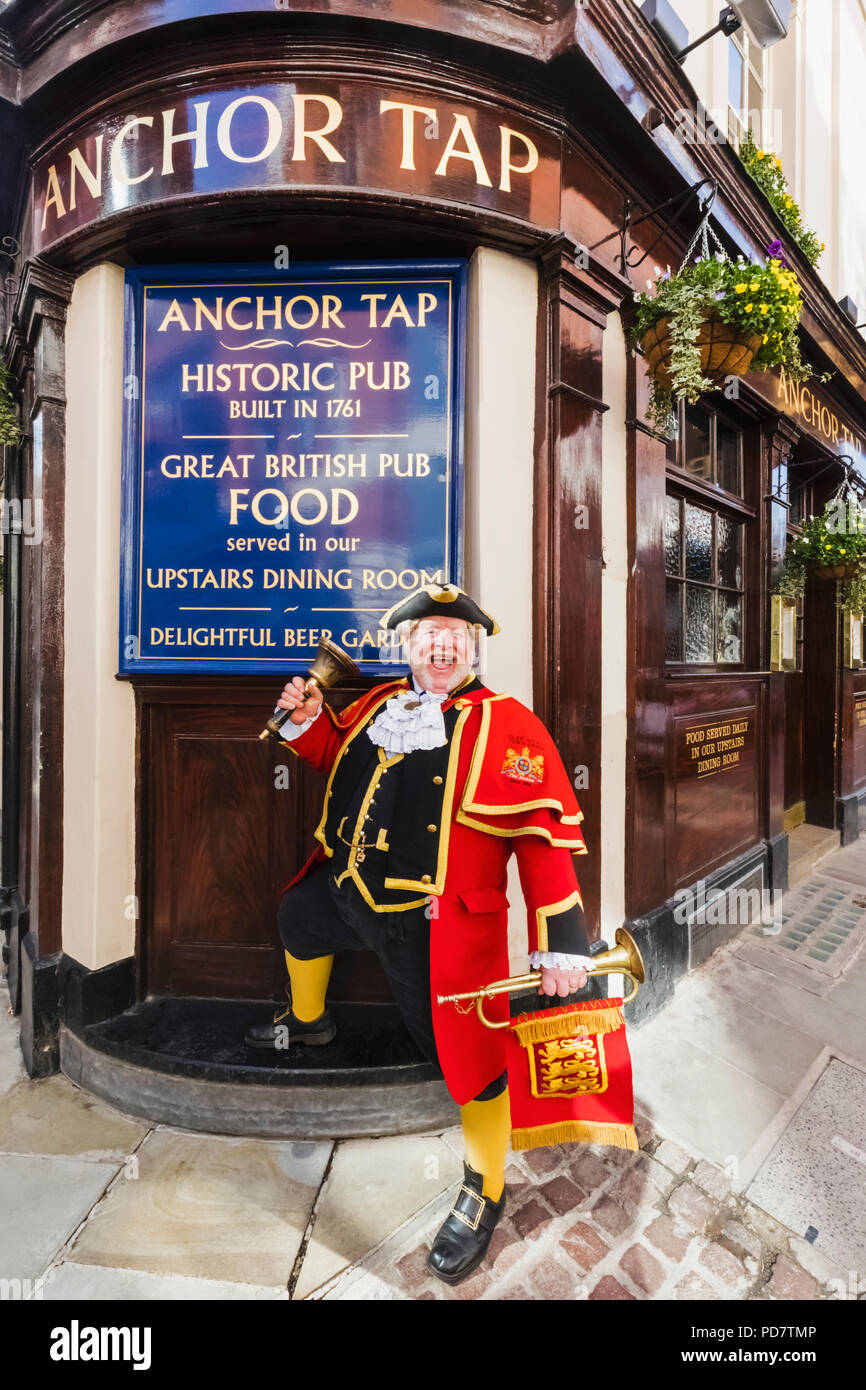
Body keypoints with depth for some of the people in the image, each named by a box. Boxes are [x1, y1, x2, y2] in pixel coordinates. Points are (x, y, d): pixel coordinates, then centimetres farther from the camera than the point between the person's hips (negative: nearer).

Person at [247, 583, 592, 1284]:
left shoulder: (506, 723, -14)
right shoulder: (380, 702, 5)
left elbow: (546, 836, -18)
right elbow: (338, 754, 23)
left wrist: (561, 943, -22)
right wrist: (308, 718, 2)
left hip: (438, 920, -7)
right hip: (349, 891, 7)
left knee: (465, 1045, 1)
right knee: (297, 917, 30)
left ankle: (485, 1191, 31)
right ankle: (308, 1019, 62)